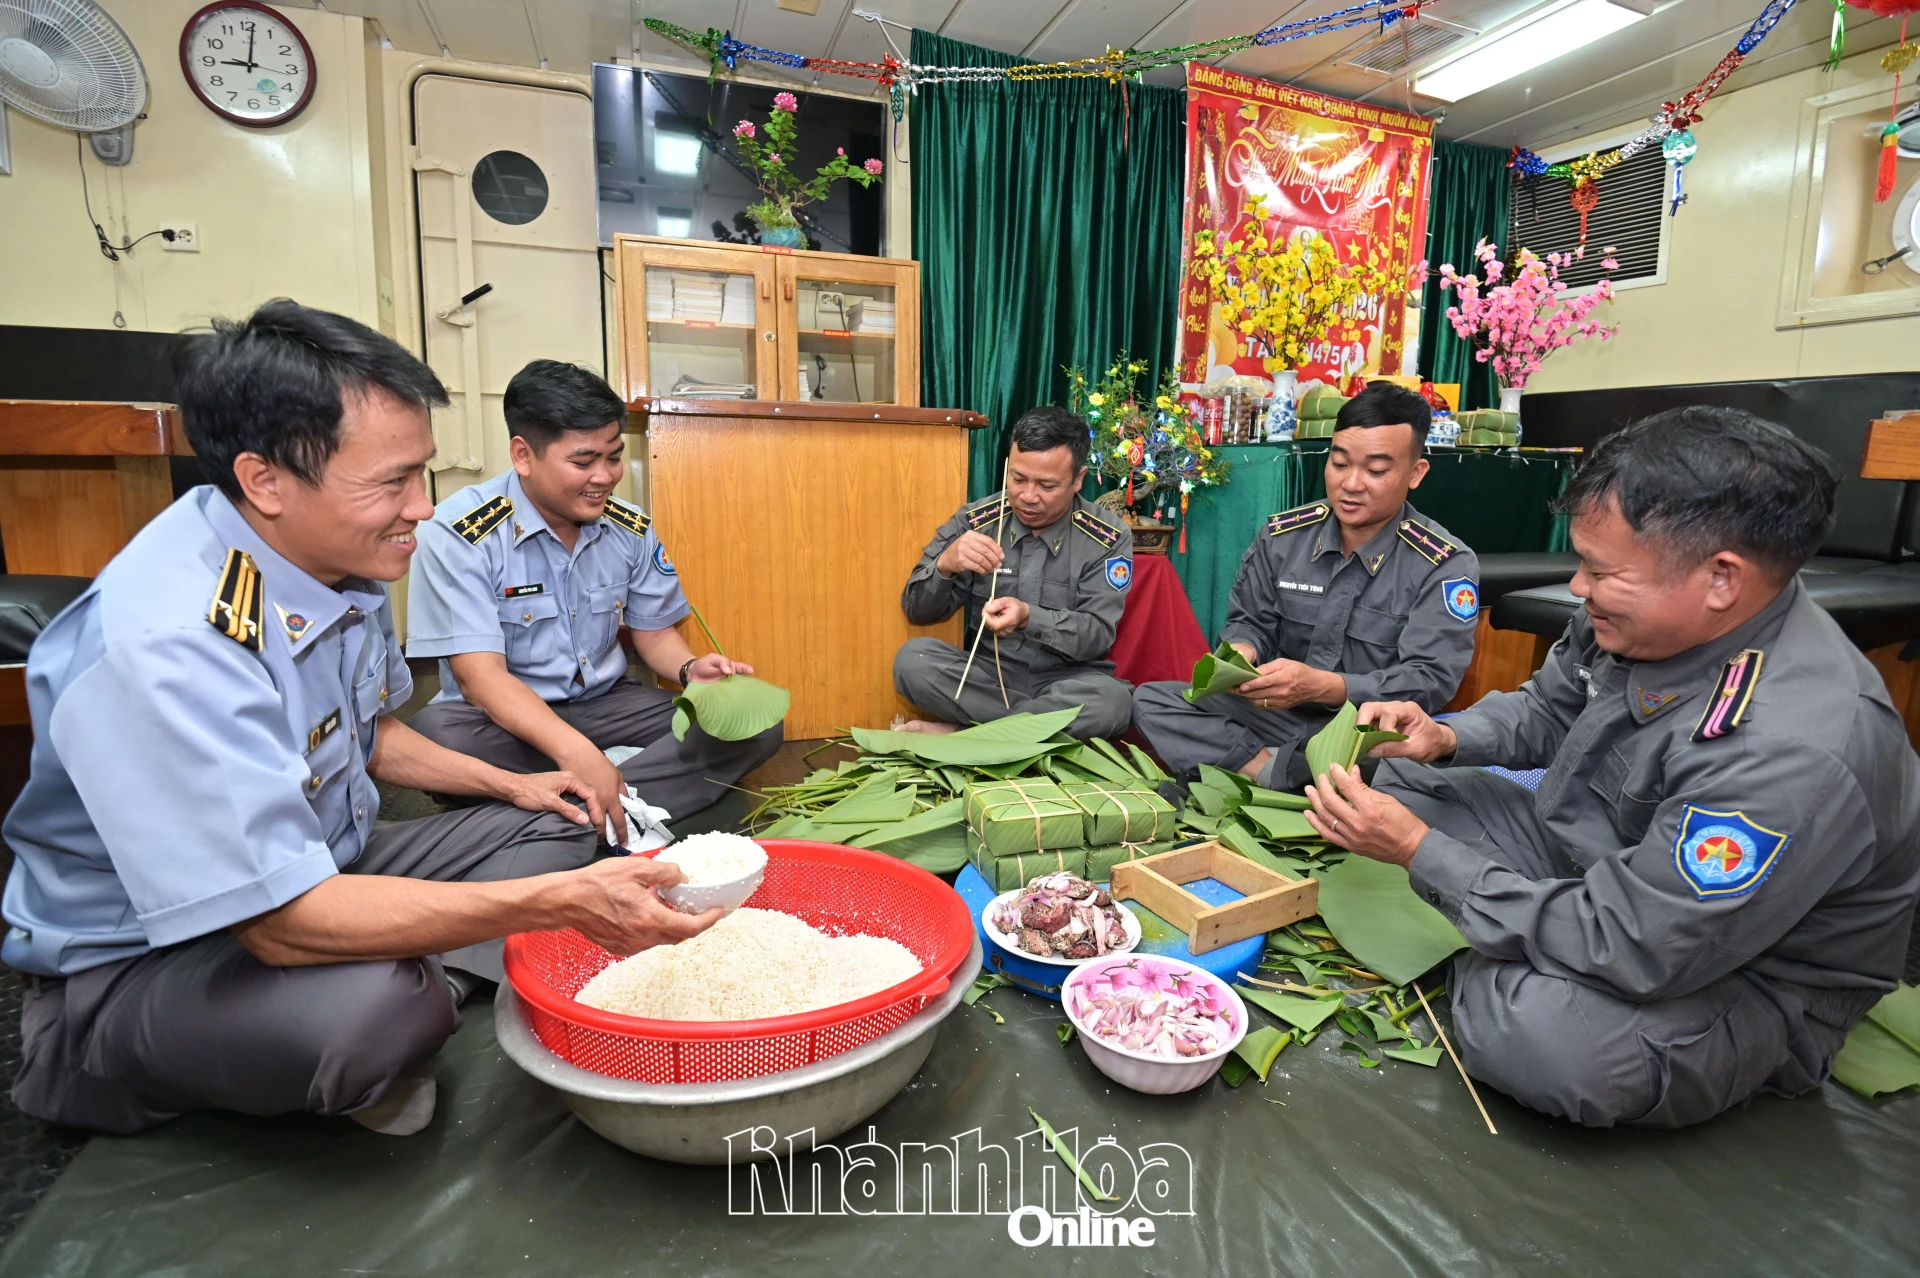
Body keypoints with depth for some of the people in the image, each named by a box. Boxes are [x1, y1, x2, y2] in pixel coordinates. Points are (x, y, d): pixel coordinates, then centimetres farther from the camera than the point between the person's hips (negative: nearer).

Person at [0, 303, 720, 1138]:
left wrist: (508, 783, 2)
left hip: (318, 872, 9)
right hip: (136, 962, -8)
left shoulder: (338, 563, -6)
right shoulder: (165, 644, -32)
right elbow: (284, 920, -35)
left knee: (553, 826, 5)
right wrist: (561, 902, -37)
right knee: (372, 1004, -38)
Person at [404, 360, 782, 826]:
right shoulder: (459, 534, -17)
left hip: (607, 702, 5)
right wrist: (576, 752, -38)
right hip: (504, 717, -4)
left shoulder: (633, 529, -1)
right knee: (435, 735, -39)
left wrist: (690, 669, -15)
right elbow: (480, 674, -22)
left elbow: (654, 631, 10)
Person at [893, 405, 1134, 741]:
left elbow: (1098, 634, -13)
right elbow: (917, 611, -3)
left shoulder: (1108, 538, -8)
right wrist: (945, 565, -25)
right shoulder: (974, 521, -4)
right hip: (988, 672, 2)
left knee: (1110, 701, -34)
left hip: (1066, 681, -1)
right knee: (912, 658, -25)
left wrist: (1029, 617, -32)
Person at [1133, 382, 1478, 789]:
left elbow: (1429, 680, -18)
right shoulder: (1283, 533, 1)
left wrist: (1322, 686, -34)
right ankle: (1272, 769, -23)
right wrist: (1240, 654, -19)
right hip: (1277, 713, 4)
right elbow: (1251, 622, 7)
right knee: (1152, 700, -13)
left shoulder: (1447, 565, -10)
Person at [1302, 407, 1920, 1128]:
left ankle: (1483, 976, -2)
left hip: (1743, 981, -7)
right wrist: (1446, 737, -11)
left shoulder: (1796, 754, -37)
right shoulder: (1650, 612, -11)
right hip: (1590, 864, 8)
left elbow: (1624, 952, -33)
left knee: (1528, 1029, -36)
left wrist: (1418, 850, -30)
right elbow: (1547, 710, 10)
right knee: (1399, 779, 4)